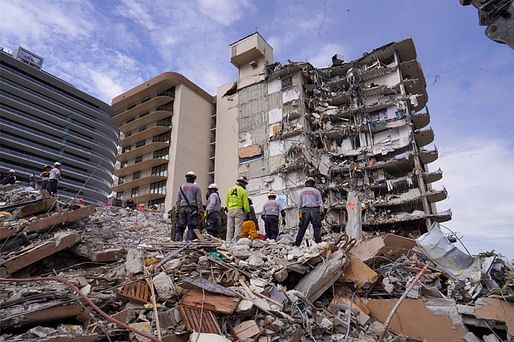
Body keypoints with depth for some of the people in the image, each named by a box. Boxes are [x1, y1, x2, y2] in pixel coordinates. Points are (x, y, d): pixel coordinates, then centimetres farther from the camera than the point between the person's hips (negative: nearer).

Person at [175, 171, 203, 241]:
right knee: (191, 227, -4)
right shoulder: (196, 187, 6)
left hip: (182, 208, 3)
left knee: (180, 227, 5)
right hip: (192, 209, -3)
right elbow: (199, 201, -1)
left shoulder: (181, 187, 15)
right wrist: (199, 211, -1)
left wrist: (177, 210, 13)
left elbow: (178, 200, 11)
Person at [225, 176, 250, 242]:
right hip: (239, 210, -5)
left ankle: (228, 241, 9)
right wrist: (247, 212, 0)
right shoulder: (243, 191, -5)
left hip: (230, 210, 5)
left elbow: (227, 202, 13)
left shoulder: (230, 189, 12)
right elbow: (245, 203, -7)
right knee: (238, 227, -2)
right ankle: (235, 241, -5)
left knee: (230, 227, 8)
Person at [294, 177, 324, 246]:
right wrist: (321, 210, 6)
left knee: (302, 228, 4)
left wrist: (300, 211, 14)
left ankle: (297, 243, 4)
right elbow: (320, 203, 3)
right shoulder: (316, 191, 6)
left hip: (305, 210, 2)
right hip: (314, 210, -2)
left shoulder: (302, 191, 11)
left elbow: (299, 203, 10)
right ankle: (318, 242, 0)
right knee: (317, 228, 3)